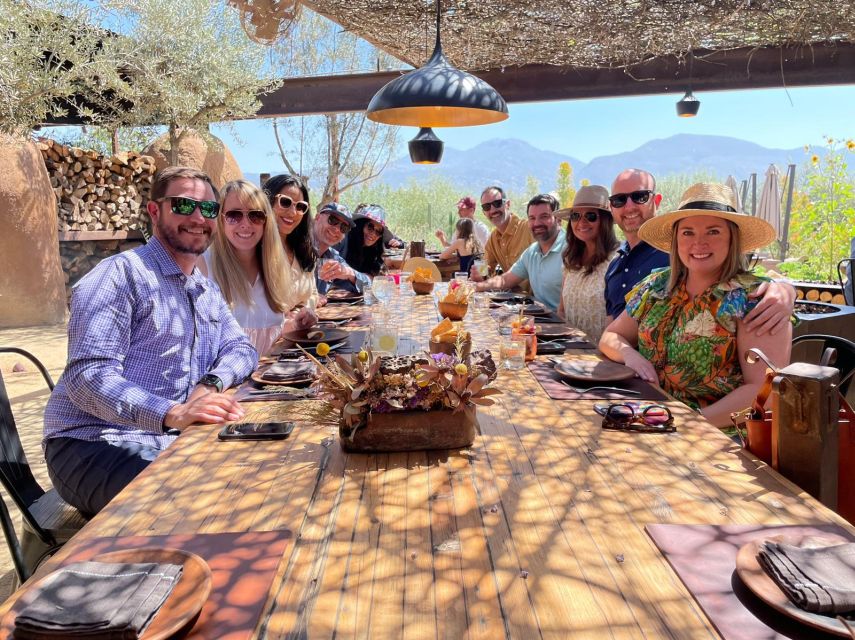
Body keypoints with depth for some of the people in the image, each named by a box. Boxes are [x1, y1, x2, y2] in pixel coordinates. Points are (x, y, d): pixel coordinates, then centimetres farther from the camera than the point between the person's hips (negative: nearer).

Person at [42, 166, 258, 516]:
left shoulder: (208, 291, 16)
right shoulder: (121, 275, -11)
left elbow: (241, 347, 12)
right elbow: (88, 375, -22)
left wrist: (212, 383, -11)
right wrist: (172, 414, -39)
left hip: (175, 439, 7)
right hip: (94, 444, -7)